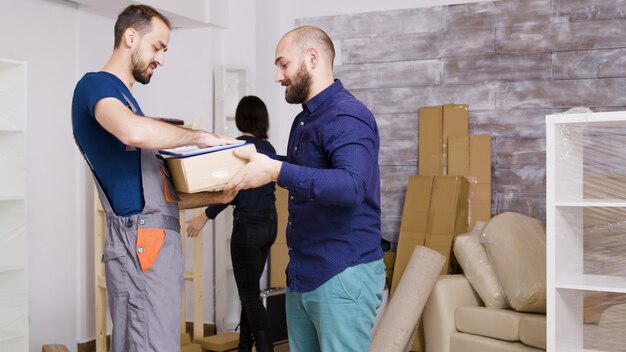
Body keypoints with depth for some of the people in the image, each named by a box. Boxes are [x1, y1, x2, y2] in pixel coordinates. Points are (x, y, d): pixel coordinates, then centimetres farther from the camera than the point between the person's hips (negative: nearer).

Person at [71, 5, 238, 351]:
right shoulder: (95, 84, -6)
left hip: (159, 241, 9)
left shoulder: (123, 96, 22)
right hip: (141, 243, -9)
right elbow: (134, 132, -31)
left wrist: (217, 196, 11)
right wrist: (197, 136, -16)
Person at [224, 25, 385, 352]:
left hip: (343, 275, -9)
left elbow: (352, 186, -32)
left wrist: (277, 171, -35)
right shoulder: (304, 119, 14)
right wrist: (253, 161, 17)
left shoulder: (347, 115, -17)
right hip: (301, 273, 9)